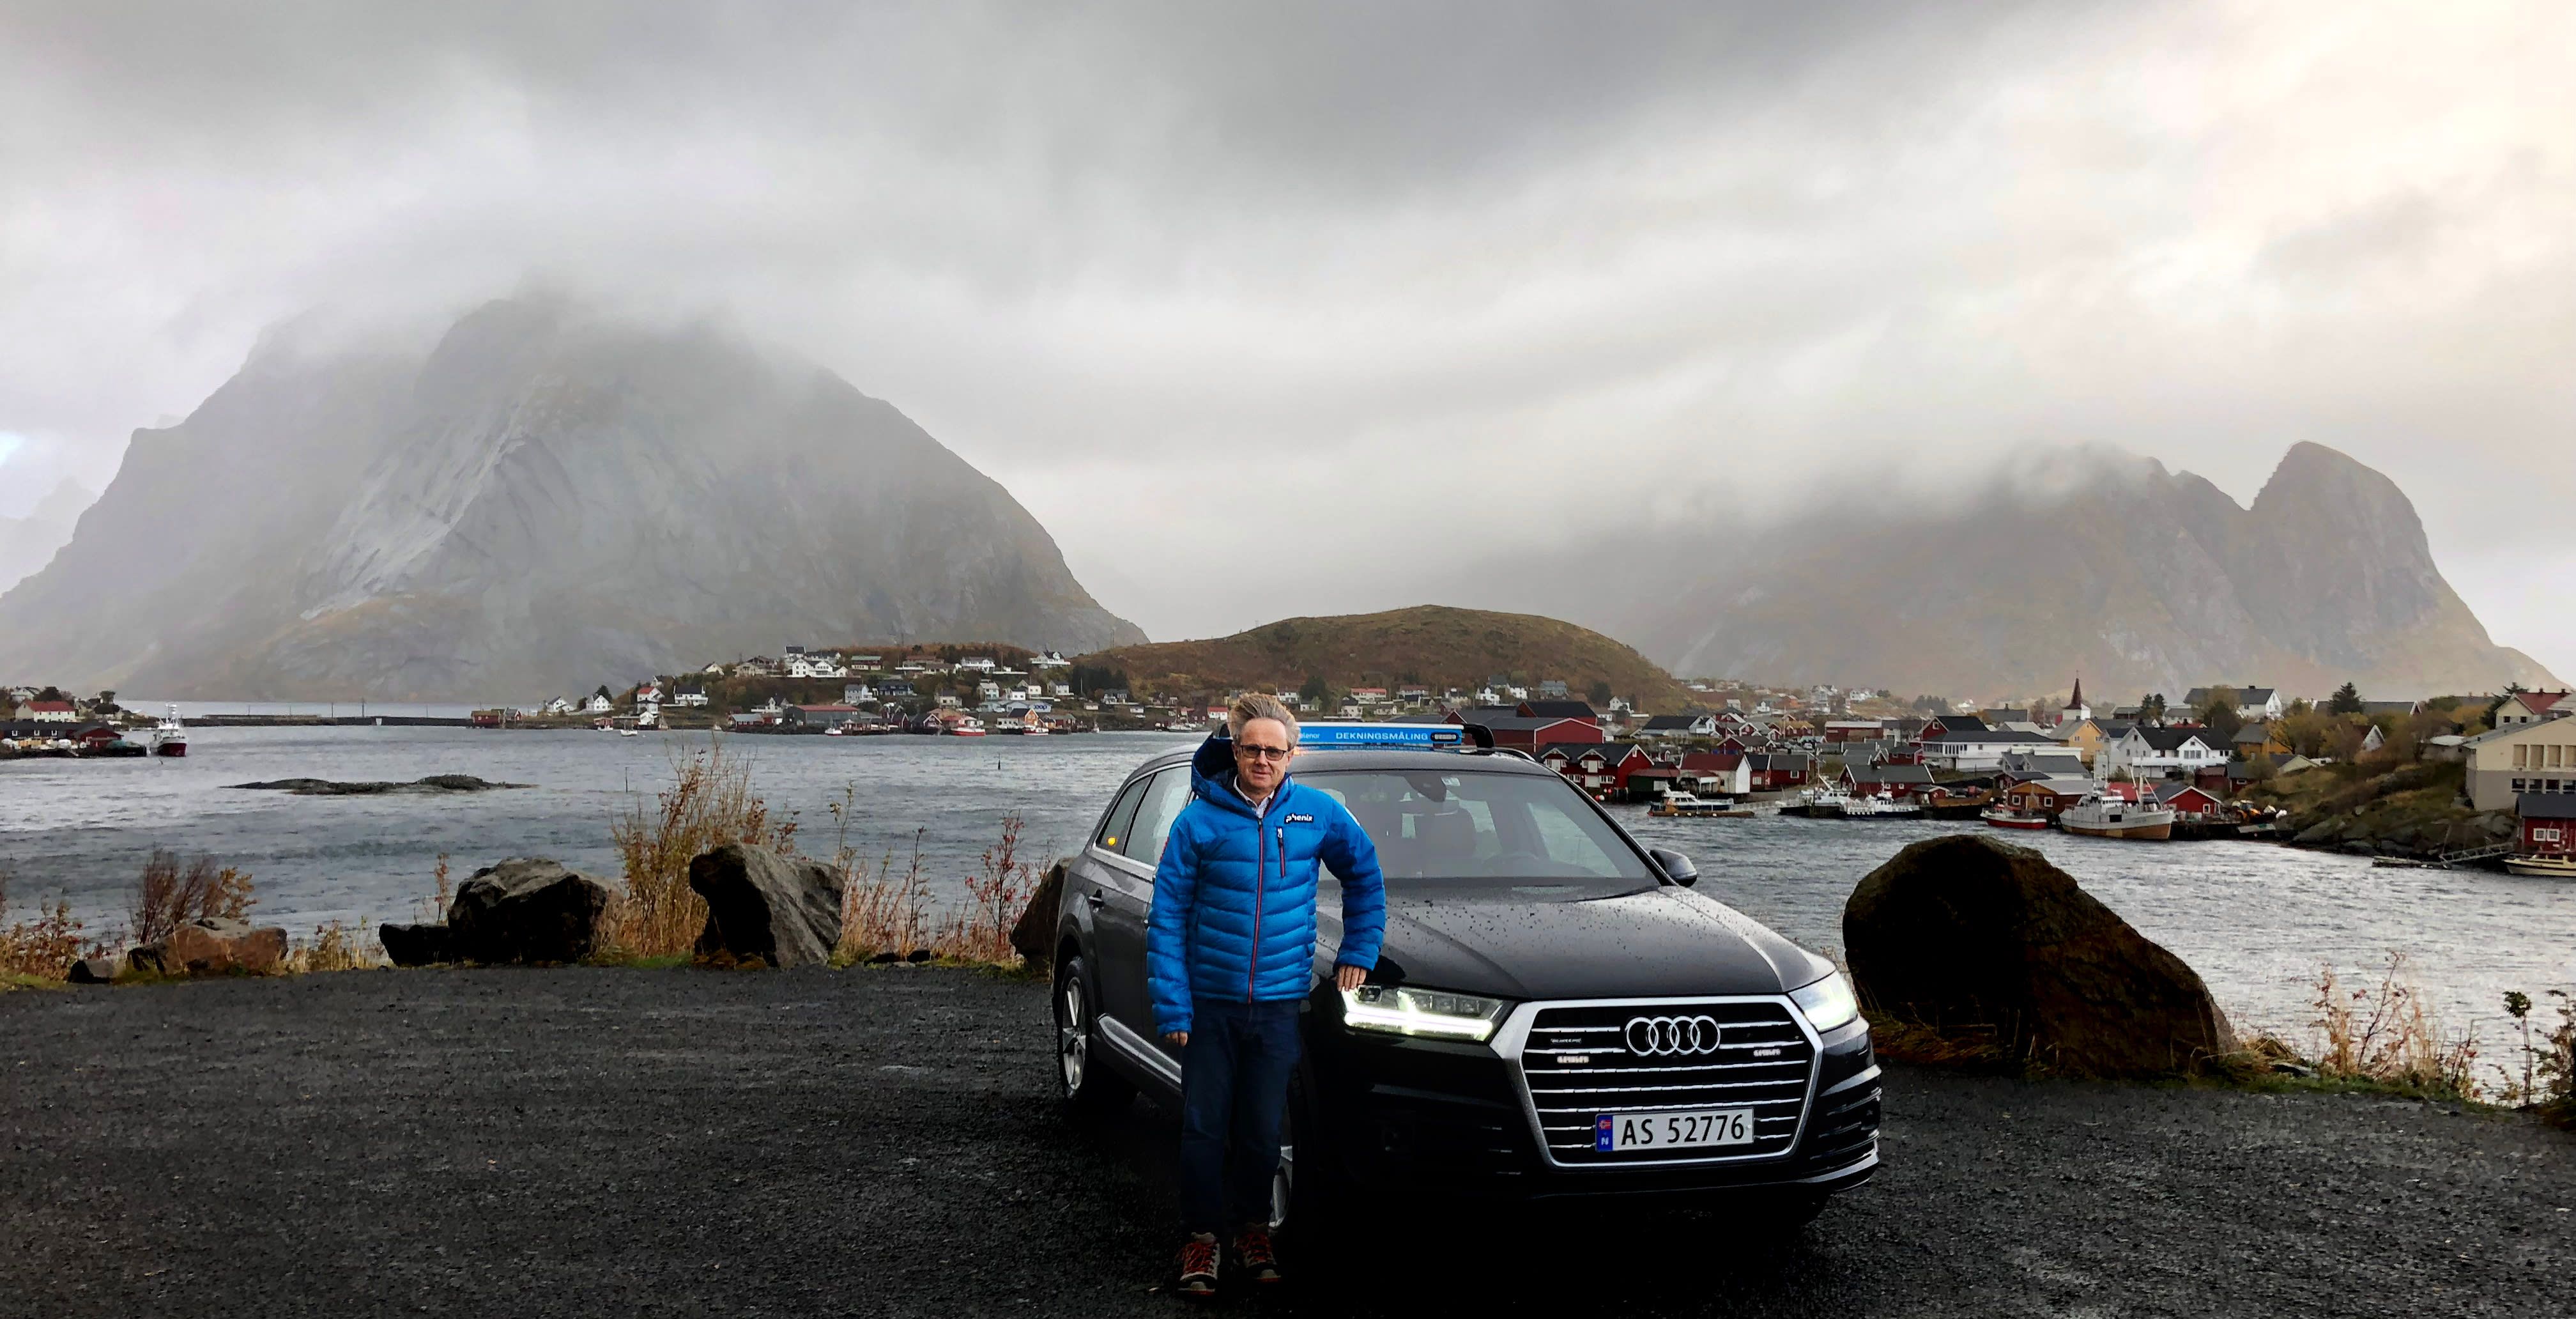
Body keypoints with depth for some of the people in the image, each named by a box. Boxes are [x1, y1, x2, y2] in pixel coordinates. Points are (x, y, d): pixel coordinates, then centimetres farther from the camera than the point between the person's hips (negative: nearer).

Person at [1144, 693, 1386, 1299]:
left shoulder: (1319, 813, -1)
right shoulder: (1199, 822, -7)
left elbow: (1365, 875, 15)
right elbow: (1167, 915, -6)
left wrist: (1358, 951, 11)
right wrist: (1171, 1005, -10)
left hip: (1279, 1004, 1)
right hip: (1209, 1003, -1)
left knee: (1262, 1131, 10)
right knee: (1204, 1128, 5)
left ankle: (1252, 1230, 29)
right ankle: (1201, 1239, 20)